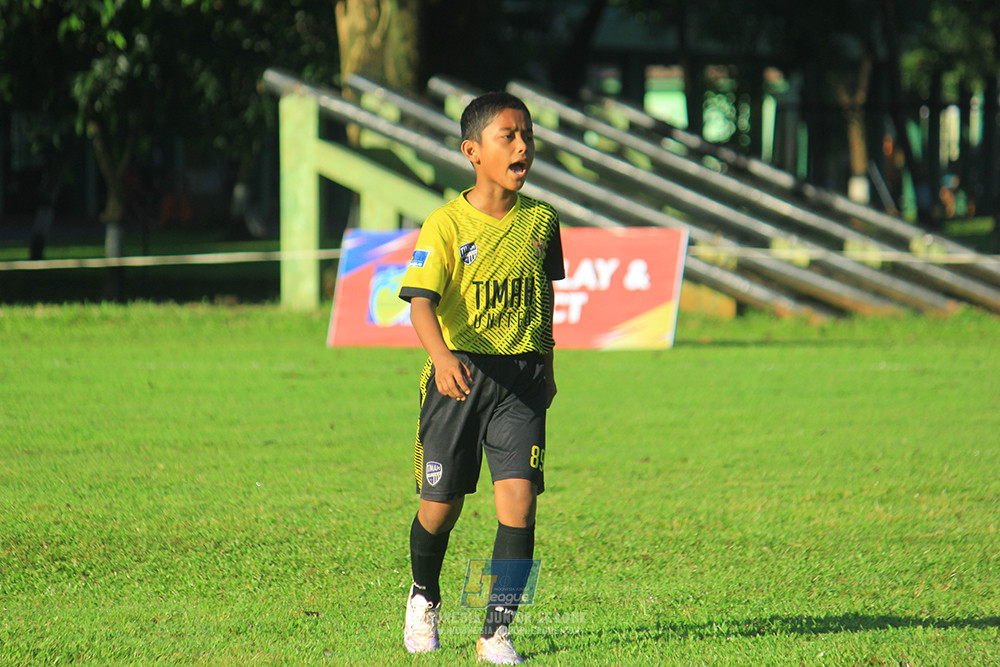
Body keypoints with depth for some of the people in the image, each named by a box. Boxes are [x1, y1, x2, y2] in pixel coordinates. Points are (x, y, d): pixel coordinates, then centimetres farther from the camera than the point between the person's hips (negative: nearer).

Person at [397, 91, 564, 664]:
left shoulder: (541, 221, 3)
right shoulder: (446, 224, -9)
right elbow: (421, 299, -19)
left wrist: (545, 365, 23)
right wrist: (441, 354, -37)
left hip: (521, 379, 2)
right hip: (459, 373, -2)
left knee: (518, 498, -13)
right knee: (441, 504, 7)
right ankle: (424, 597, 38)